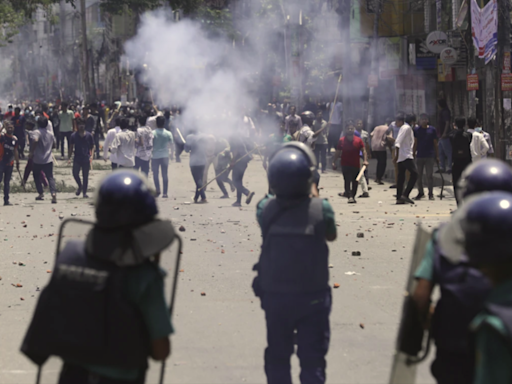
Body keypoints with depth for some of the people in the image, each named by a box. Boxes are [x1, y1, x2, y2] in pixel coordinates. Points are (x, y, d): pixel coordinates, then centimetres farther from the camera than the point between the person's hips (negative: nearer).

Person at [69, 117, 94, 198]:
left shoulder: (89, 135, 3)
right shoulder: (74, 135, 4)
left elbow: (92, 146, 7)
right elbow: (71, 147, 8)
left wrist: (91, 155, -8)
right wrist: (69, 157, 1)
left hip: (86, 159, 0)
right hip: (77, 158, 0)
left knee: (85, 176, 2)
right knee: (75, 173, -11)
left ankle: (84, 192, 12)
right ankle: (80, 186, 17)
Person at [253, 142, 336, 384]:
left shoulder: (265, 209, -13)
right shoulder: (321, 209, -18)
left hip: (274, 296, 2)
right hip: (312, 297, -2)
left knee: (277, 357, 17)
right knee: (312, 359, 8)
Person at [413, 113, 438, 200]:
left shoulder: (432, 129, 4)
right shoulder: (416, 130, 5)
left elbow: (435, 143, 7)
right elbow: (415, 143, 8)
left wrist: (437, 156, 6)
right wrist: (413, 153, 3)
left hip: (430, 156, -1)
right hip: (419, 156, 1)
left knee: (430, 175, -2)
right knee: (419, 175, 7)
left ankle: (431, 194, 5)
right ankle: (420, 192, 19)